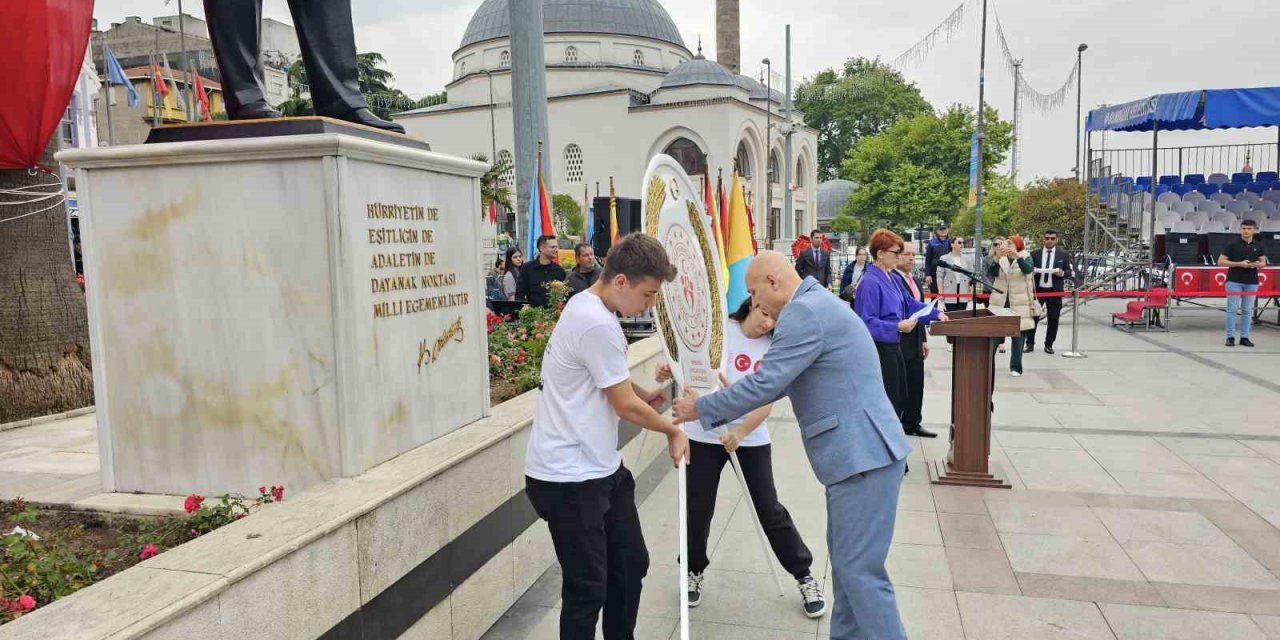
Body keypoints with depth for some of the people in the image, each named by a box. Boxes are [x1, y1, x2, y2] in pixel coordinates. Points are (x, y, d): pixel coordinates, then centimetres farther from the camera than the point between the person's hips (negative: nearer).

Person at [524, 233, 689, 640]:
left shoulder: (586, 305, 7)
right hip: (570, 477, -10)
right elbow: (626, 406, -16)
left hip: (599, 468, 10)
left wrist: (644, 393, 9)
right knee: (588, 588, 1)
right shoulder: (598, 324, -24)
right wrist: (673, 431, 0)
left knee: (631, 565, 17)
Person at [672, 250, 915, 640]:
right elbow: (780, 382, 21)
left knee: (860, 569, -3)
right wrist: (717, 407, 19)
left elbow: (765, 384, -19)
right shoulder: (817, 304, 17)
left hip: (862, 453, -11)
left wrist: (700, 410, -6)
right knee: (847, 560, 17)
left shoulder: (803, 312, -17)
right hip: (858, 451, 11)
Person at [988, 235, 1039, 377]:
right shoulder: (1000, 259, 7)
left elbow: (1028, 269, -20)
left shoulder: (1025, 257, 2)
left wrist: (1017, 256, -35)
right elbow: (991, 273, -10)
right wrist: (996, 258, -27)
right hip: (1000, 302, 2)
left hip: (1019, 304, -2)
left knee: (1018, 334, 1)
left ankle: (1016, 367, 8)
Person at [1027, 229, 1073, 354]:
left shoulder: (1063, 255, 5)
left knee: (1053, 319, 3)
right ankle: (1030, 344, 10)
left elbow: (1069, 272, 6)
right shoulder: (1035, 254, 6)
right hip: (1037, 290, 0)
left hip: (1054, 291, 0)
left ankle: (1049, 344, 14)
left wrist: (1063, 273, -16)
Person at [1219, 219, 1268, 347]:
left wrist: (1258, 264, -10)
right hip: (1234, 281, -3)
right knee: (1232, 309, -2)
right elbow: (1221, 261, -5)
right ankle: (1230, 337, 3)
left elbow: (1263, 262, 14)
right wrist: (1239, 264, -15)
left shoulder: (1258, 245, 8)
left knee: (1247, 311, 7)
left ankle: (1244, 337, 13)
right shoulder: (1232, 244, -3)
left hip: (1252, 282, 3)